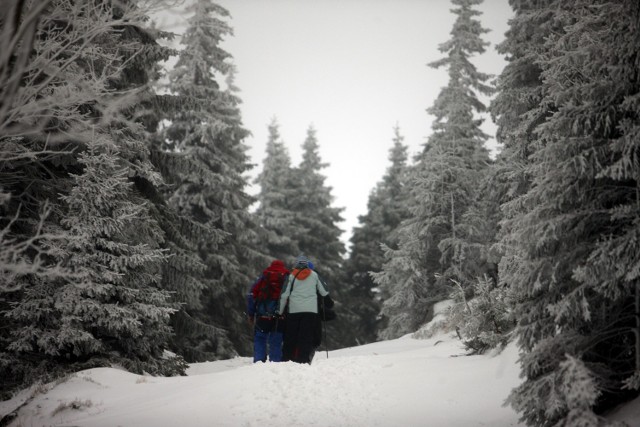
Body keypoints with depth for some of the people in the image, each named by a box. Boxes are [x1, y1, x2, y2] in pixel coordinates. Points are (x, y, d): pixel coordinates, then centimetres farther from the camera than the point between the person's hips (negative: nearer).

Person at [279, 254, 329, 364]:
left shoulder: (291, 276, 8)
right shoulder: (314, 275, 7)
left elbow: (284, 295, 3)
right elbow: (325, 292, 10)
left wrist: (280, 312, 9)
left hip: (293, 310, 1)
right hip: (311, 310, -1)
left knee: (290, 338, 7)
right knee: (307, 338, -2)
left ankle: (287, 360, 5)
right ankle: (303, 360, -11)